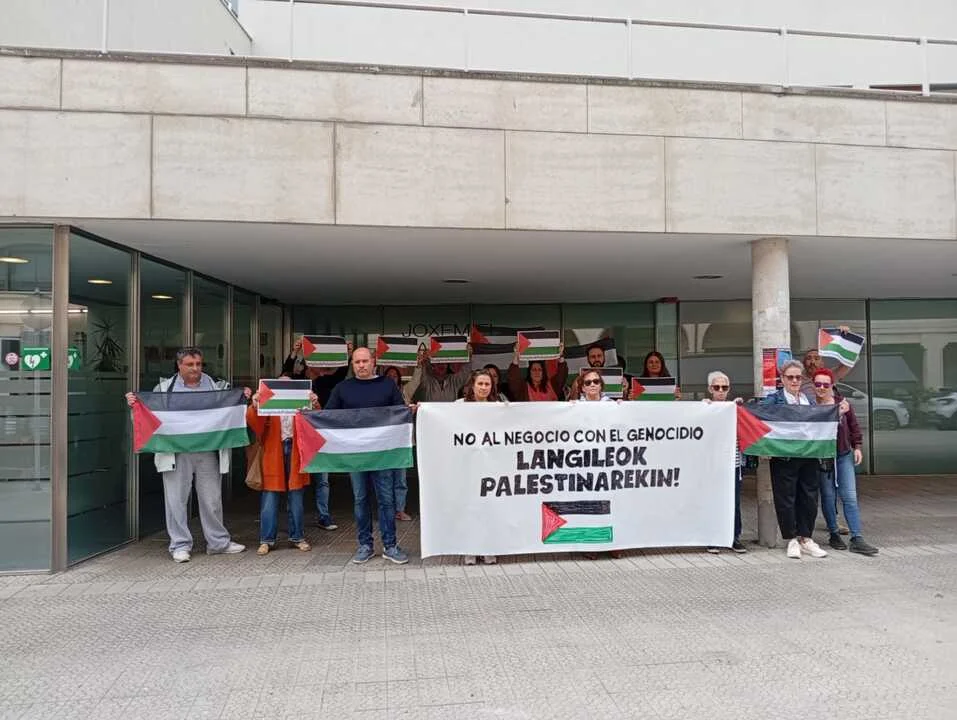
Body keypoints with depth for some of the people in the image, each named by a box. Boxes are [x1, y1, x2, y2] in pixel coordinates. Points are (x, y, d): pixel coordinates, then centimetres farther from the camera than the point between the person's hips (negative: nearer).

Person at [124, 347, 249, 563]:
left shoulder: (216, 386, 10)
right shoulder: (165, 387, 6)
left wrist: (244, 397, -4)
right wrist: (133, 403, -9)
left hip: (208, 452, 1)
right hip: (177, 453, -1)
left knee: (212, 498, 9)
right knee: (177, 499, 3)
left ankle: (218, 542, 21)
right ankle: (180, 545, 15)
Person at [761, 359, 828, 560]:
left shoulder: (810, 400, 15)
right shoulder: (774, 399, -1)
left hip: (809, 457, 5)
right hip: (784, 458, -4)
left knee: (809, 498, 9)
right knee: (786, 499, 2)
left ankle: (805, 538, 23)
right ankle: (791, 540, 16)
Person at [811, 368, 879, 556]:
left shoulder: (842, 402, 1)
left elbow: (853, 425, 9)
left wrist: (857, 446, 6)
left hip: (844, 456, 2)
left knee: (850, 497, 1)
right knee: (828, 497, 8)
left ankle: (857, 539, 5)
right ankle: (834, 535, 21)